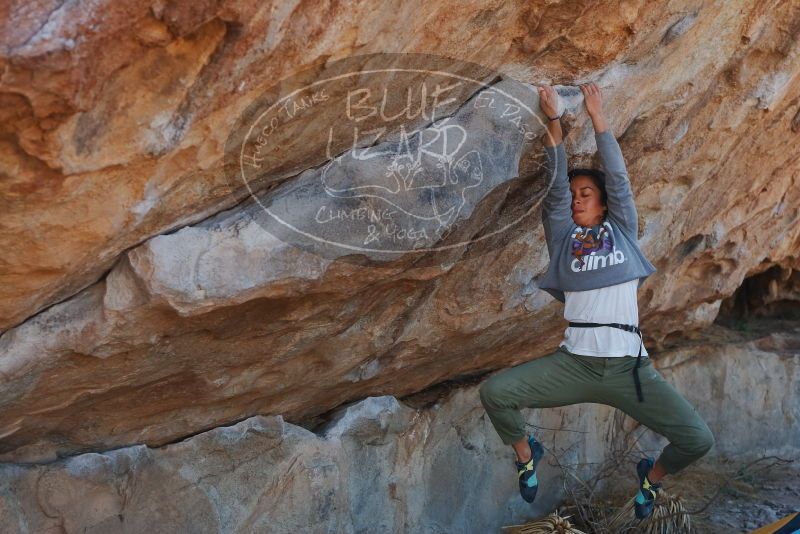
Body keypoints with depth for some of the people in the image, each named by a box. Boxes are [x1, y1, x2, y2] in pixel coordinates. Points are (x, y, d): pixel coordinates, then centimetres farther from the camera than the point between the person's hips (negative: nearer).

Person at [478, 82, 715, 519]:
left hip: (629, 366, 0)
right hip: (574, 363, 0)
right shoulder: (563, 237, 16)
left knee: (697, 440, -14)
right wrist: (554, 122, -2)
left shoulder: (622, 230, 16)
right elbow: (556, 188, 6)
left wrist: (597, 116, 9)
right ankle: (525, 451, 14)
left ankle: (653, 474, 24)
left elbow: (618, 179, 9)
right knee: (493, 391, -20)